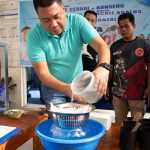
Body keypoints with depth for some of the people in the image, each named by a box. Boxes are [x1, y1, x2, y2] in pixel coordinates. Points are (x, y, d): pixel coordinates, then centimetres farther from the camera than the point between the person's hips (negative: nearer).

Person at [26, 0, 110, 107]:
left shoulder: (78, 21, -15)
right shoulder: (34, 36, -19)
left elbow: (101, 46, -23)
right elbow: (43, 73, -21)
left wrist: (103, 67, -45)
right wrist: (66, 88, -39)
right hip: (53, 88, -1)